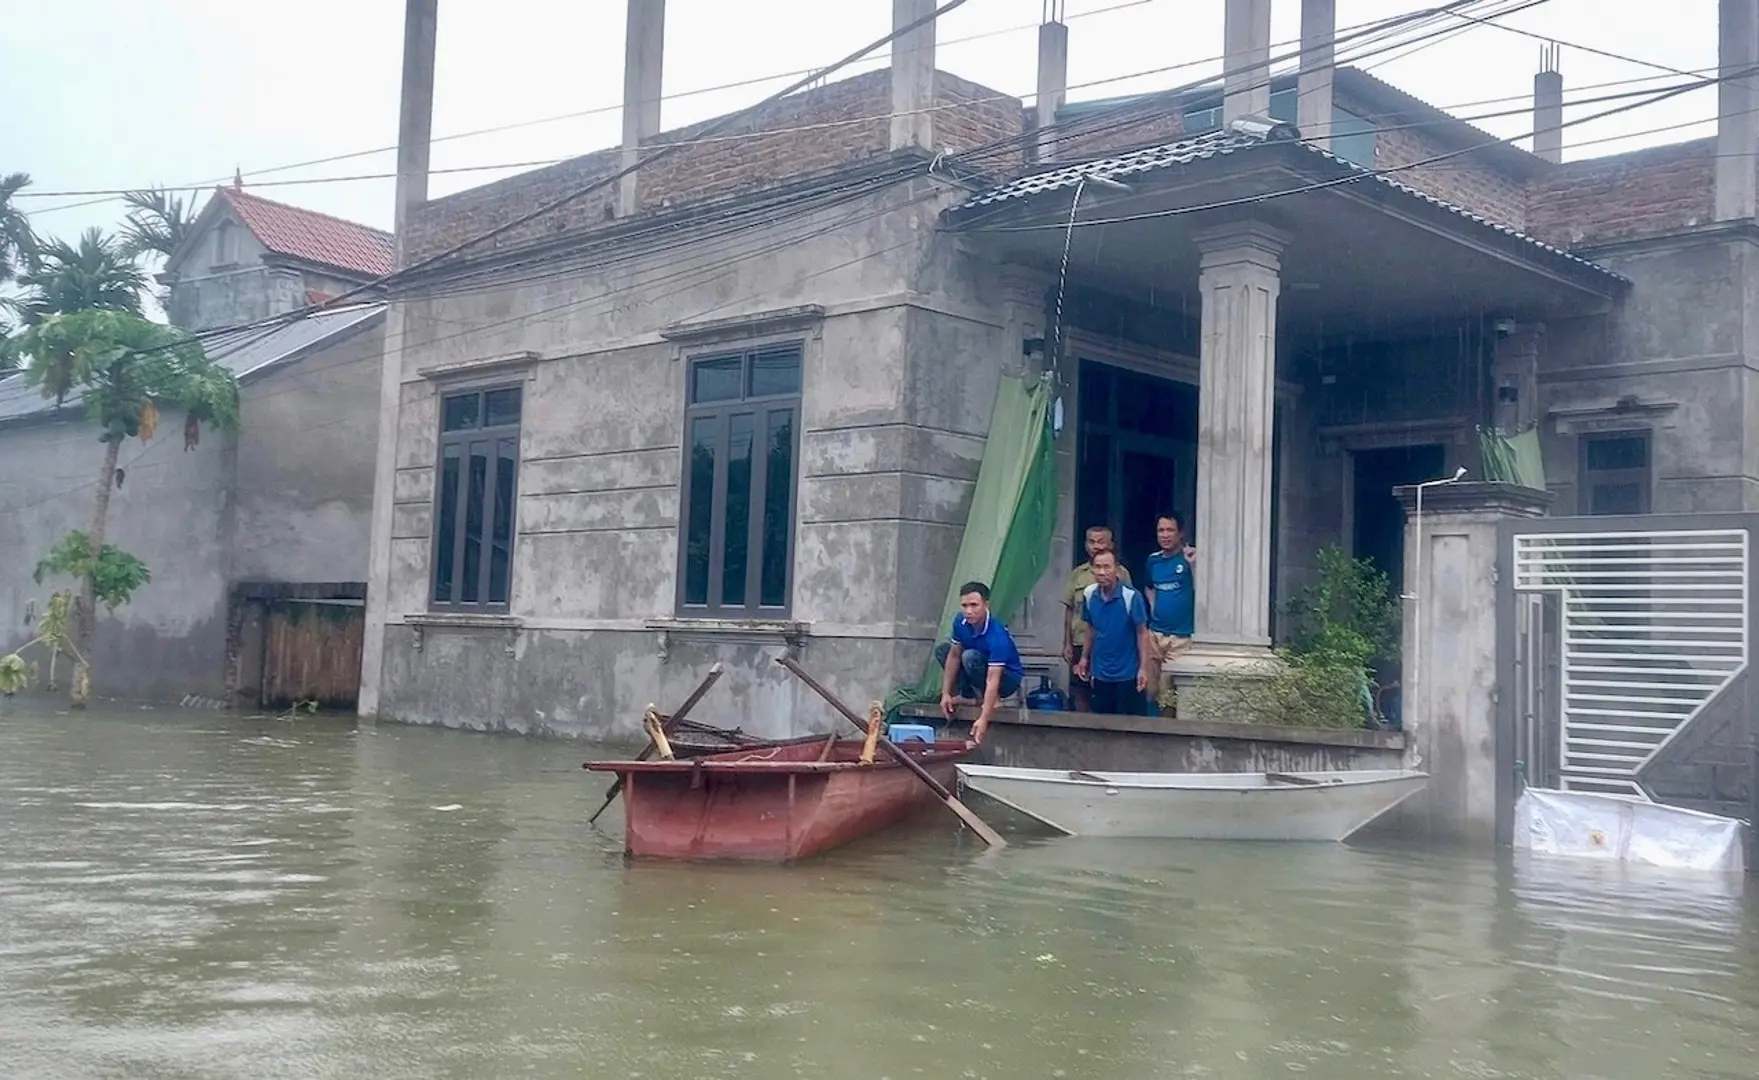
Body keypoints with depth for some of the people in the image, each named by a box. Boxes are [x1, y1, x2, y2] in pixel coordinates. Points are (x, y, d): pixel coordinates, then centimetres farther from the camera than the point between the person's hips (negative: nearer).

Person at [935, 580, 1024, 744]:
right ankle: (968, 695, -1)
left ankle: (988, 698, -11)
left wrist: (983, 719, -46)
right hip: (983, 667, 7)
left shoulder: (997, 635, -35)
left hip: (1007, 677, -7)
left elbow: (993, 680, -40)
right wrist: (946, 694, -10)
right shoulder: (960, 621, -15)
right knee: (942, 650, -1)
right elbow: (954, 655, -4)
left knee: (970, 657, -32)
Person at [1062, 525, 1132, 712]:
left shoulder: (1121, 573, 0)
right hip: (1080, 645, 3)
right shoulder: (1078, 574, 9)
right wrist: (1067, 644, 8)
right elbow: (1069, 610, 11)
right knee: (1079, 697, 6)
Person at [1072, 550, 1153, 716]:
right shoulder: (1089, 595, -4)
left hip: (1128, 673, -5)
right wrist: (1085, 657, 12)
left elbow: (1142, 632, -12)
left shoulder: (1131, 596, -18)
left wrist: (1143, 668, -13)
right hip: (1100, 673, 5)